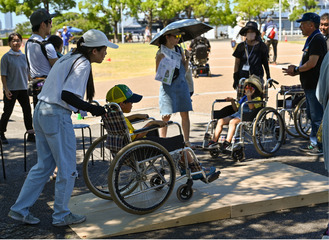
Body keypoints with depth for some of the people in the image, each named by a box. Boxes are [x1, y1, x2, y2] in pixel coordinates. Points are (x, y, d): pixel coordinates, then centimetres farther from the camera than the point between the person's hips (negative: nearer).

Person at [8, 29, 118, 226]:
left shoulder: (68, 58, 17)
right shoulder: (83, 64, -11)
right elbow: (67, 95, -21)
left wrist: (86, 106, 16)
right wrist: (90, 108, -14)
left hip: (41, 112, 10)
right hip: (57, 116, -9)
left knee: (44, 165, 17)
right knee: (67, 168, 4)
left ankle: (20, 209, 21)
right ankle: (61, 216, 16)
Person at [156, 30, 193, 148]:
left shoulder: (179, 49, 11)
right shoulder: (161, 52, -5)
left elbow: (185, 69, 11)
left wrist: (187, 58, -3)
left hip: (182, 85, 5)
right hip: (168, 86, -5)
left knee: (185, 114, 3)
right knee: (166, 116, -5)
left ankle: (187, 141, 11)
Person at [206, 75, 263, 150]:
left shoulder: (257, 98, 8)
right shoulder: (244, 98, 30)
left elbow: (252, 107, -13)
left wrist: (249, 97, -20)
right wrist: (232, 101, 17)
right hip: (237, 114, 7)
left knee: (232, 121, -37)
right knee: (220, 121, -14)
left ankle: (227, 143, -40)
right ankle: (213, 142, -18)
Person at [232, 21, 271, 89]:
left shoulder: (261, 46, 4)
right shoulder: (241, 46, 6)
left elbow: (265, 63, 11)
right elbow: (237, 63, 9)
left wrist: (268, 78, 11)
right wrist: (235, 79, 5)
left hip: (257, 76, -1)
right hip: (242, 77, 1)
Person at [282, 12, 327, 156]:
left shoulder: (317, 40, -16)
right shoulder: (311, 39, 17)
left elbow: (312, 63, -23)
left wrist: (296, 70, -11)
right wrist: (296, 71, 8)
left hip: (315, 85, -11)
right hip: (310, 84, 11)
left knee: (317, 116, -4)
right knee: (311, 115, 17)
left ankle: (319, 146, 3)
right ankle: (313, 143, 27)